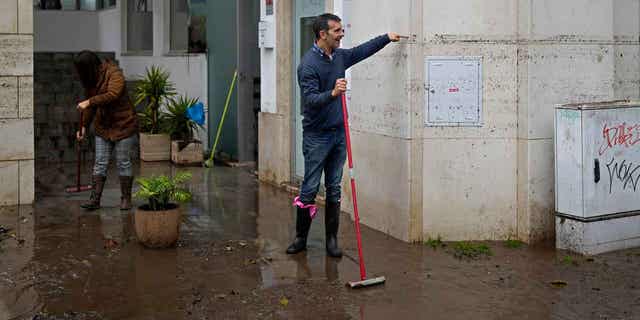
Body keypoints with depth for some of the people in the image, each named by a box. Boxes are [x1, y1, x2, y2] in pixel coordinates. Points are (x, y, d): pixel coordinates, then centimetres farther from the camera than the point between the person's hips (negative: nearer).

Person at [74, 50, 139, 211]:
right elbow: (90, 105, 14)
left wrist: (89, 102, -35)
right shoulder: (90, 80, 6)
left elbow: (112, 95, -33)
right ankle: (95, 199, 4)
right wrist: (84, 126, 8)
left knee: (123, 163, 1)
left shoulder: (115, 74, -17)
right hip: (102, 126, 7)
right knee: (100, 163, 3)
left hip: (123, 124, -6)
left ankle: (126, 199, 12)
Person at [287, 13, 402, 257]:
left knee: (334, 189, 8)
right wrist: (332, 93, -39)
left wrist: (387, 37, 30)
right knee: (309, 189, -1)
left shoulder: (340, 56, 8)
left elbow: (362, 51, 27)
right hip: (316, 136, -7)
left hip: (338, 133, 7)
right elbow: (310, 99, -24)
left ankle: (331, 239, 14)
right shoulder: (309, 64, -15)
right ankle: (300, 238, 12)